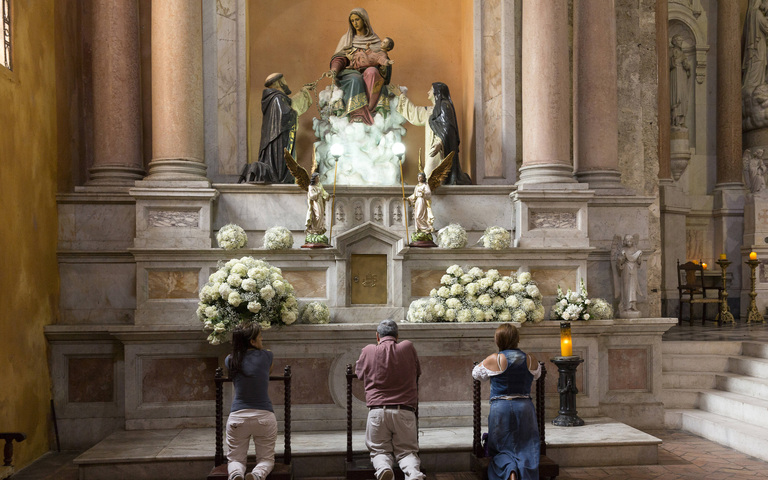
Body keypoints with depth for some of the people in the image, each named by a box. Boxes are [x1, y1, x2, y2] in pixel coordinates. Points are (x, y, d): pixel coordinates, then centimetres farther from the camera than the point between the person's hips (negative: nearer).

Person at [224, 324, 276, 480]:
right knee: (266, 459, 12)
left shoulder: (231, 360, 3)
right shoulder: (266, 356, 1)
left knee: (235, 459, 14)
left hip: (238, 417, 1)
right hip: (264, 416, -1)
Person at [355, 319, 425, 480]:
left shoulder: (368, 351, 5)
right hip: (405, 411, 1)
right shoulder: (408, 347, 6)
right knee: (406, 450, 11)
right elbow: (418, 372, 23)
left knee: (379, 450, 13)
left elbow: (359, 373, 23)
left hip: (377, 410, 0)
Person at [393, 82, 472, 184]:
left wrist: (440, 143, -30)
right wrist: (401, 95, 44)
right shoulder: (431, 110, 25)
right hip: (435, 149, 9)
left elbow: (447, 128, -14)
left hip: (442, 149, -9)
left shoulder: (444, 105, -2)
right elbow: (413, 112, 37)